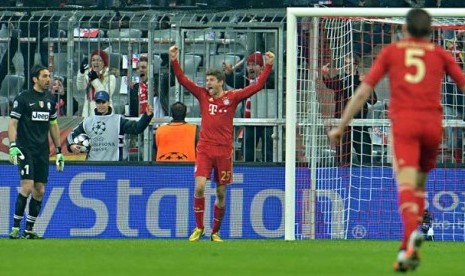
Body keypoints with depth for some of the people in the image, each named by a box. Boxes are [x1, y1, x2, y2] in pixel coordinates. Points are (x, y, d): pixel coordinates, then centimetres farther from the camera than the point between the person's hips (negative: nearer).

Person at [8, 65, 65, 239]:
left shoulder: (50, 99, 12)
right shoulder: (23, 98, -5)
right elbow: (12, 123, -7)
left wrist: (59, 151, 18)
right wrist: (13, 146, -19)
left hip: (43, 152, 6)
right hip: (26, 150, -6)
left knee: (39, 191, 4)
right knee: (27, 187, -16)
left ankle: (29, 229, 13)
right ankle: (15, 228, -10)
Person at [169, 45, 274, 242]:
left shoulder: (232, 98, 2)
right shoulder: (203, 95, 6)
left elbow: (257, 86, 0)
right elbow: (183, 80, 2)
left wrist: (268, 66, -6)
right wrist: (174, 61, -8)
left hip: (224, 150, 0)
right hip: (204, 149, 0)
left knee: (221, 194, 6)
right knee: (199, 187, -15)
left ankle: (215, 232, 20)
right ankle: (199, 228, -2)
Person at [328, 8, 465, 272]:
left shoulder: (392, 51, 15)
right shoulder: (440, 54, 16)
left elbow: (363, 91, 11)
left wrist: (341, 127, 16)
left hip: (403, 121, -2)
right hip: (433, 122, 2)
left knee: (406, 184, -13)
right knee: (420, 184, 17)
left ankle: (412, 232, -41)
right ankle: (407, 249, 12)